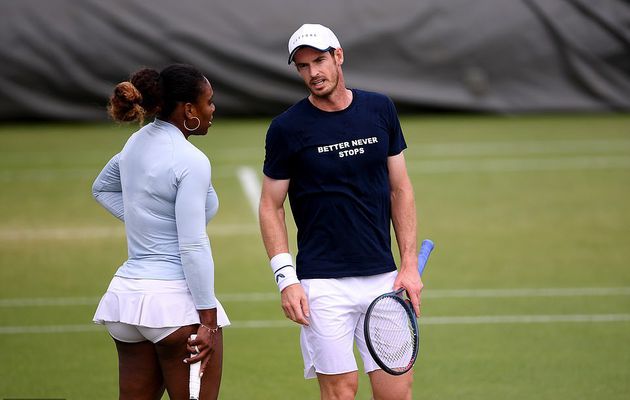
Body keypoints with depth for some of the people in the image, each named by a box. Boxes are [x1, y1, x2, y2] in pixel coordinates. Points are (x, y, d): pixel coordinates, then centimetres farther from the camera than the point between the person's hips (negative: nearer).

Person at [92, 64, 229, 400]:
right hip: (177, 299, -8)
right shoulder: (190, 161, -14)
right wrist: (208, 320, -15)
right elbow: (193, 246, -18)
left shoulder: (138, 143, 10)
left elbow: (102, 187, 31)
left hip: (127, 294, 8)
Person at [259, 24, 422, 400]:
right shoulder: (287, 128, -4)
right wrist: (286, 279, -7)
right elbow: (271, 207, 2)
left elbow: (400, 189, 11)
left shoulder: (381, 110, 6)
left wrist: (410, 264, 4)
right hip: (324, 284, -3)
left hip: (383, 277, 3)